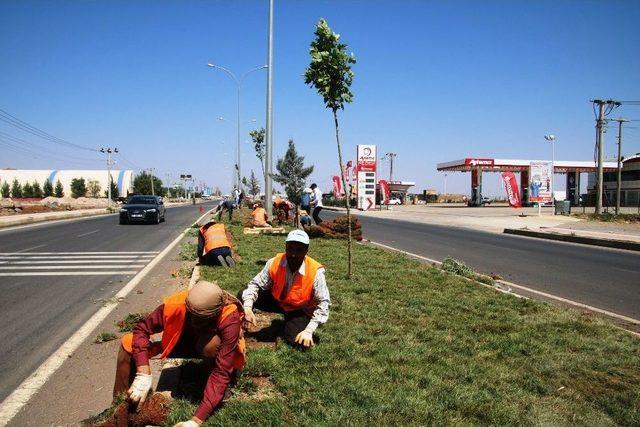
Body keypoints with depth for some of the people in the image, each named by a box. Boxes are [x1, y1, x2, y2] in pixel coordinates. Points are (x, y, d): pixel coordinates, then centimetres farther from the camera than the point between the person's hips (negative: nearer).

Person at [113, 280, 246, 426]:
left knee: (211, 343, -39)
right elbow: (141, 330, -22)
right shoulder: (175, 304, -33)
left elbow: (222, 371, -40)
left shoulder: (230, 318, -39)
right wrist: (143, 375, -35)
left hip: (214, 349, -3)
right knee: (128, 343, -13)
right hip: (185, 342, 3)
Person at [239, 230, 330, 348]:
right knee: (242, 295, -18)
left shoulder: (315, 272, -29)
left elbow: (323, 303, -26)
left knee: (298, 342, -26)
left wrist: (309, 330, -35)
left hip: (300, 310, -2)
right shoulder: (274, 263, -21)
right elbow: (255, 284, -14)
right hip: (277, 301, 2)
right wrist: (247, 308, -32)